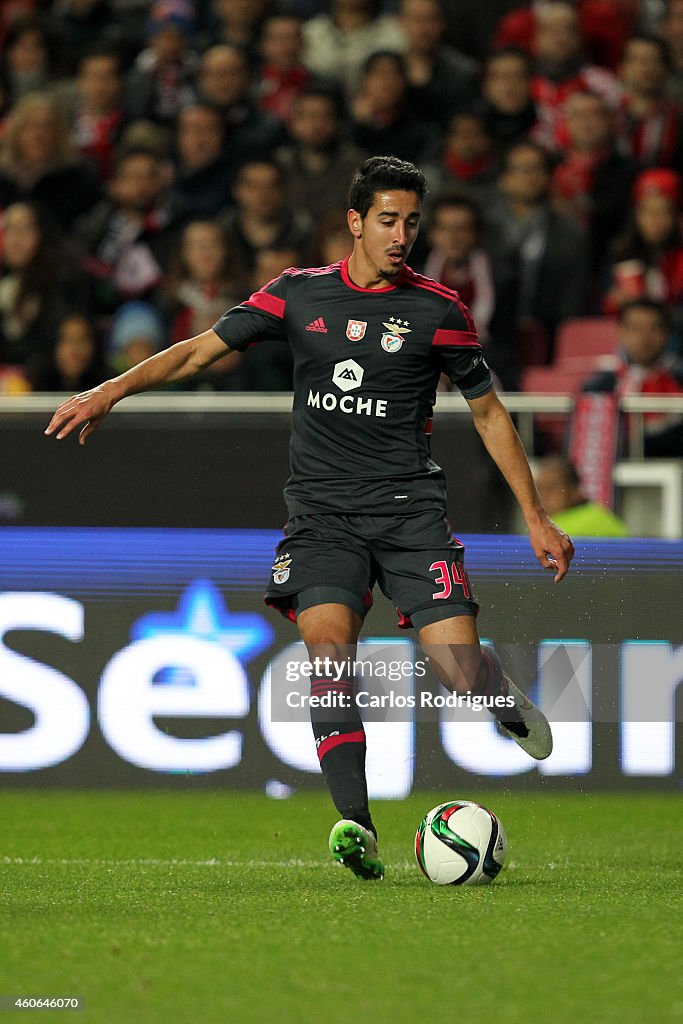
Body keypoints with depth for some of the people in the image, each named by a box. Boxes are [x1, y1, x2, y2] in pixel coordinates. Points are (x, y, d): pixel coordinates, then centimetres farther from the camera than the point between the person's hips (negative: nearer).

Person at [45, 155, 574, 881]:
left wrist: (536, 518, 9)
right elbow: (199, 350, 7)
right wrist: (111, 391, -5)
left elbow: (489, 412, 10)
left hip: (410, 509, -1)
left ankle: (506, 701, 27)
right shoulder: (299, 294, 5)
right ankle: (356, 827, -28)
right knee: (327, 643, -24)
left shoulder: (437, 310, 3)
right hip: (322, 513, 1)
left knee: (459, 667, -13)